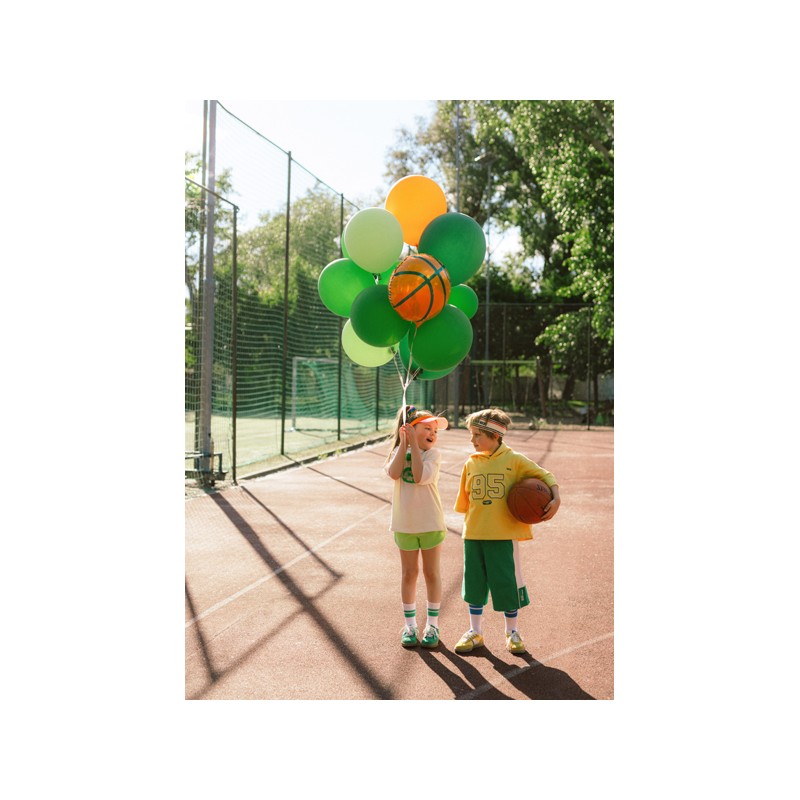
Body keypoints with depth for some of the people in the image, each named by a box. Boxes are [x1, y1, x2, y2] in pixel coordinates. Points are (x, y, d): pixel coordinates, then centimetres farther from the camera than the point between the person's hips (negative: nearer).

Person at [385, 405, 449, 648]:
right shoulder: (398, 451, 1)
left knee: (432, 573, 8)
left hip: (431, 523, -2)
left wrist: (414, 444, -20)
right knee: (408, 574, 10)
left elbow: (421, 476, -23)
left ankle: (432, 624, 19)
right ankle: (410, 625, 21)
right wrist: (404, 443, -17)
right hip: (404, 523, 2)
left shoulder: (433, 453, -6)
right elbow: (394, 473, -19)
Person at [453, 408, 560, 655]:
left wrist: (556, 499, -13)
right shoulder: (471, 463, 5)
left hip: (503, 535, -3)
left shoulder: (514, 460, -5)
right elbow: (465, 501, 13)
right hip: (474, 535, 3)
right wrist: (470, 524, 8)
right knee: (474, 583, 10)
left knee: (507, 583, 4)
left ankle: (512, 632, 24)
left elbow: (545, 476, 1)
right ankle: (475, 632, 26)